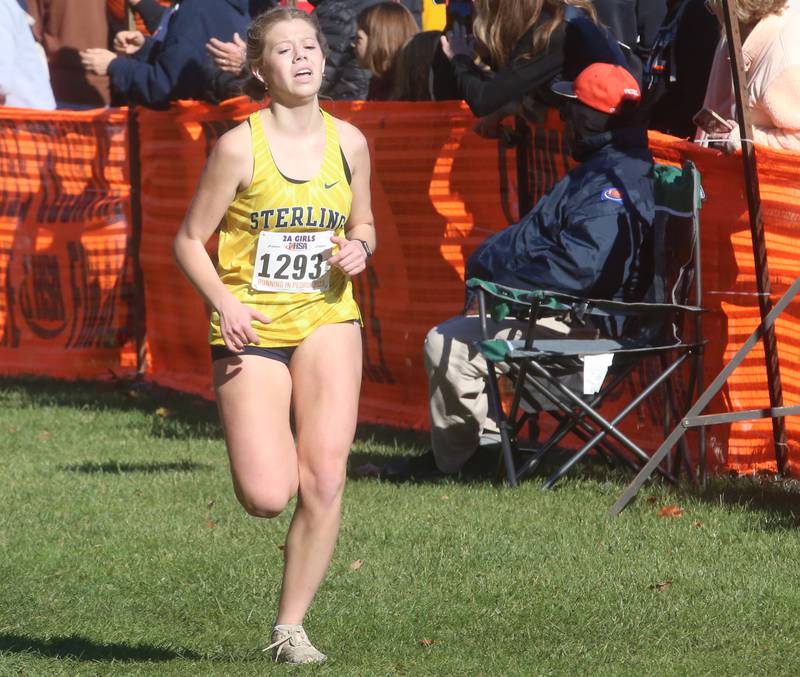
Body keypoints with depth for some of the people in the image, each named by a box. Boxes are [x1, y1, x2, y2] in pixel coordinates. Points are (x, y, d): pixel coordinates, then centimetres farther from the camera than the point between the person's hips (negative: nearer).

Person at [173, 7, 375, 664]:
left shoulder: (348, 142, 4)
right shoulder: (239, 146, -8)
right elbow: (190, 240, -2)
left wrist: (358, 250, -4)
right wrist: (225, 302, -18)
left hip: (327, 319, 3)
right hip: (252, 327, -3)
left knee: (325, 481, -9)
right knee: (265, 498, -13)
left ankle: (291, 627, 5)